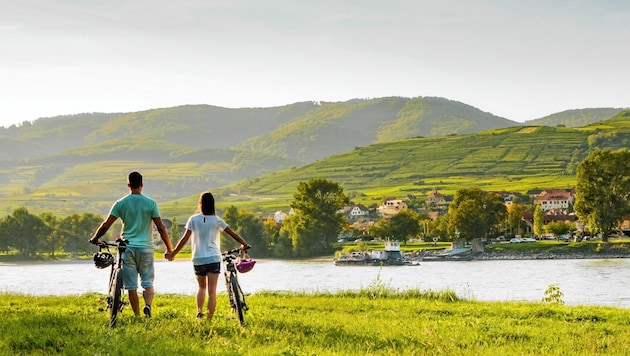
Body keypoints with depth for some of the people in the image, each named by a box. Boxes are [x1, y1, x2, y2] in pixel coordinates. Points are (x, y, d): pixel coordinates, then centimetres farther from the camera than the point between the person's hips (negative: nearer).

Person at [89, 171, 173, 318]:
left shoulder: (121, 203, -1)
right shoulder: (151, 203, -2)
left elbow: (106, 225, 0)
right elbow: (161, 228, -1)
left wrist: (94, 239, 17)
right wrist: (169, 248, 8)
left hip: (127, 247, 0)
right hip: (145, 247, 0)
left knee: (131, 286, 6)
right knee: (148, 283, 5)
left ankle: (137, 316, 8)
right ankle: (148, 305, -21)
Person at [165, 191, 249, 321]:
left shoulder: (193, 219, -1)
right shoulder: (216, 220, 0)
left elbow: (184, 238, -4)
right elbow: (233, 234, 6)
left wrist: (173, 253, 3)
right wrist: (244, 244, 22)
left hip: (198, 260, 1)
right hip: (213, 259, -1)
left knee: (201, 287, 22)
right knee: (212, 291, -1)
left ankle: (199, 312, 3)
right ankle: (210, 319, -9)